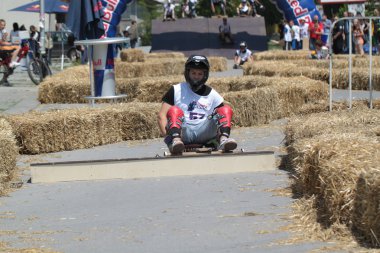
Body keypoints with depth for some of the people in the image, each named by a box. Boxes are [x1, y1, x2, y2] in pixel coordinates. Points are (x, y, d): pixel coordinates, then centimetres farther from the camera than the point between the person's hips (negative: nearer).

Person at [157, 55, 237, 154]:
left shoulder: (212, 95, 19)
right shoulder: (176, 90, 13)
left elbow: (221, 118, 12)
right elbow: (162, 116, 5)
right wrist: (167, 135, -14)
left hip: (204, 133, 2)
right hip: (183, 133, -2)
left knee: (226, 110, -13)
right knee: (174, 111, -28)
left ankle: (223, 139, -38)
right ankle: (175, 140, -55)